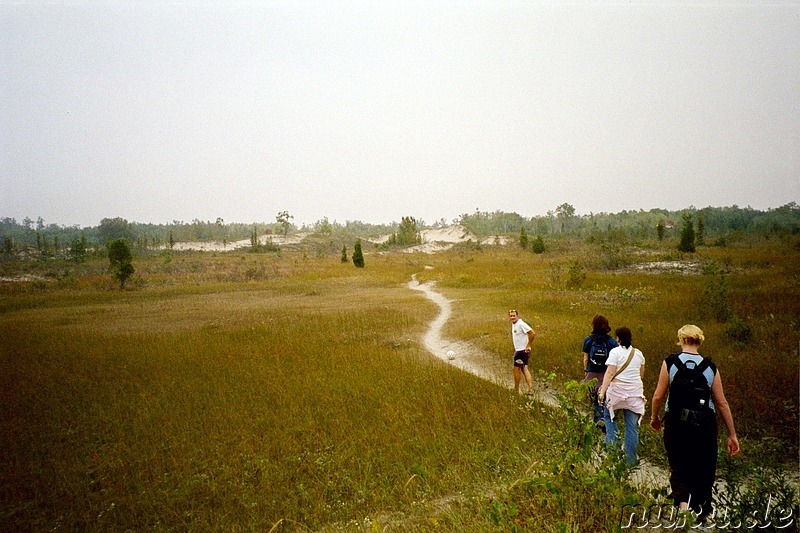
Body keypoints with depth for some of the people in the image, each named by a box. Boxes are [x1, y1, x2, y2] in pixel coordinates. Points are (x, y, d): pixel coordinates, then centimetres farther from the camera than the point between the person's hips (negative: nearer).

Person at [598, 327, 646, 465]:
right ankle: (630, 459, 10)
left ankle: (612, 442, 5)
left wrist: (602, 391, -16)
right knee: (632, 426, 6)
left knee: (609, 416, 19)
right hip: (635, 392, 4)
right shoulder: (638, 354, 9)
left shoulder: (615, 352, -7)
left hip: (617, 391, -4)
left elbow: (610, 373, -15)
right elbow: (641, 374, 20)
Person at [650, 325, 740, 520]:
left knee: (678, 467, 9)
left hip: (676, 423, -1)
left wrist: (654, 418, 13)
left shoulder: (670, 363, -6)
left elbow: (658, 396, -5)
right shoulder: (710, 368, -1)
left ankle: (682, 502, -15)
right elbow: (722, 403, 1)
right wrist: (732, 435, 9)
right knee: (703, 470, 16)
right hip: (705, 425, 1)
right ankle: (700, 512, 27)